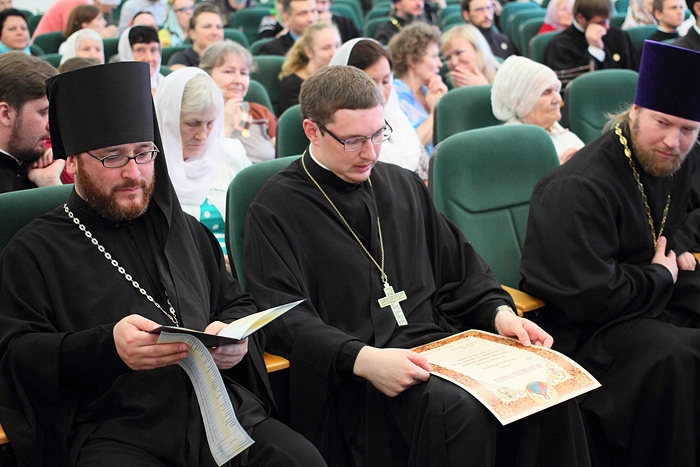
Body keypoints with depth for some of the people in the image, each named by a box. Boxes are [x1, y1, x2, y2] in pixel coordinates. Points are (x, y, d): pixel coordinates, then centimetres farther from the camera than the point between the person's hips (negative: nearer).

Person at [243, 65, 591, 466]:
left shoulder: (405, 185, 20)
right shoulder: (276, 209, 1)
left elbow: (461, 268, 23)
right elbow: (284, 317, -9)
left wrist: (499, 313, 2)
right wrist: (362, 359, -24)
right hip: (354, 371, -5)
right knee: (458, 411, -35)